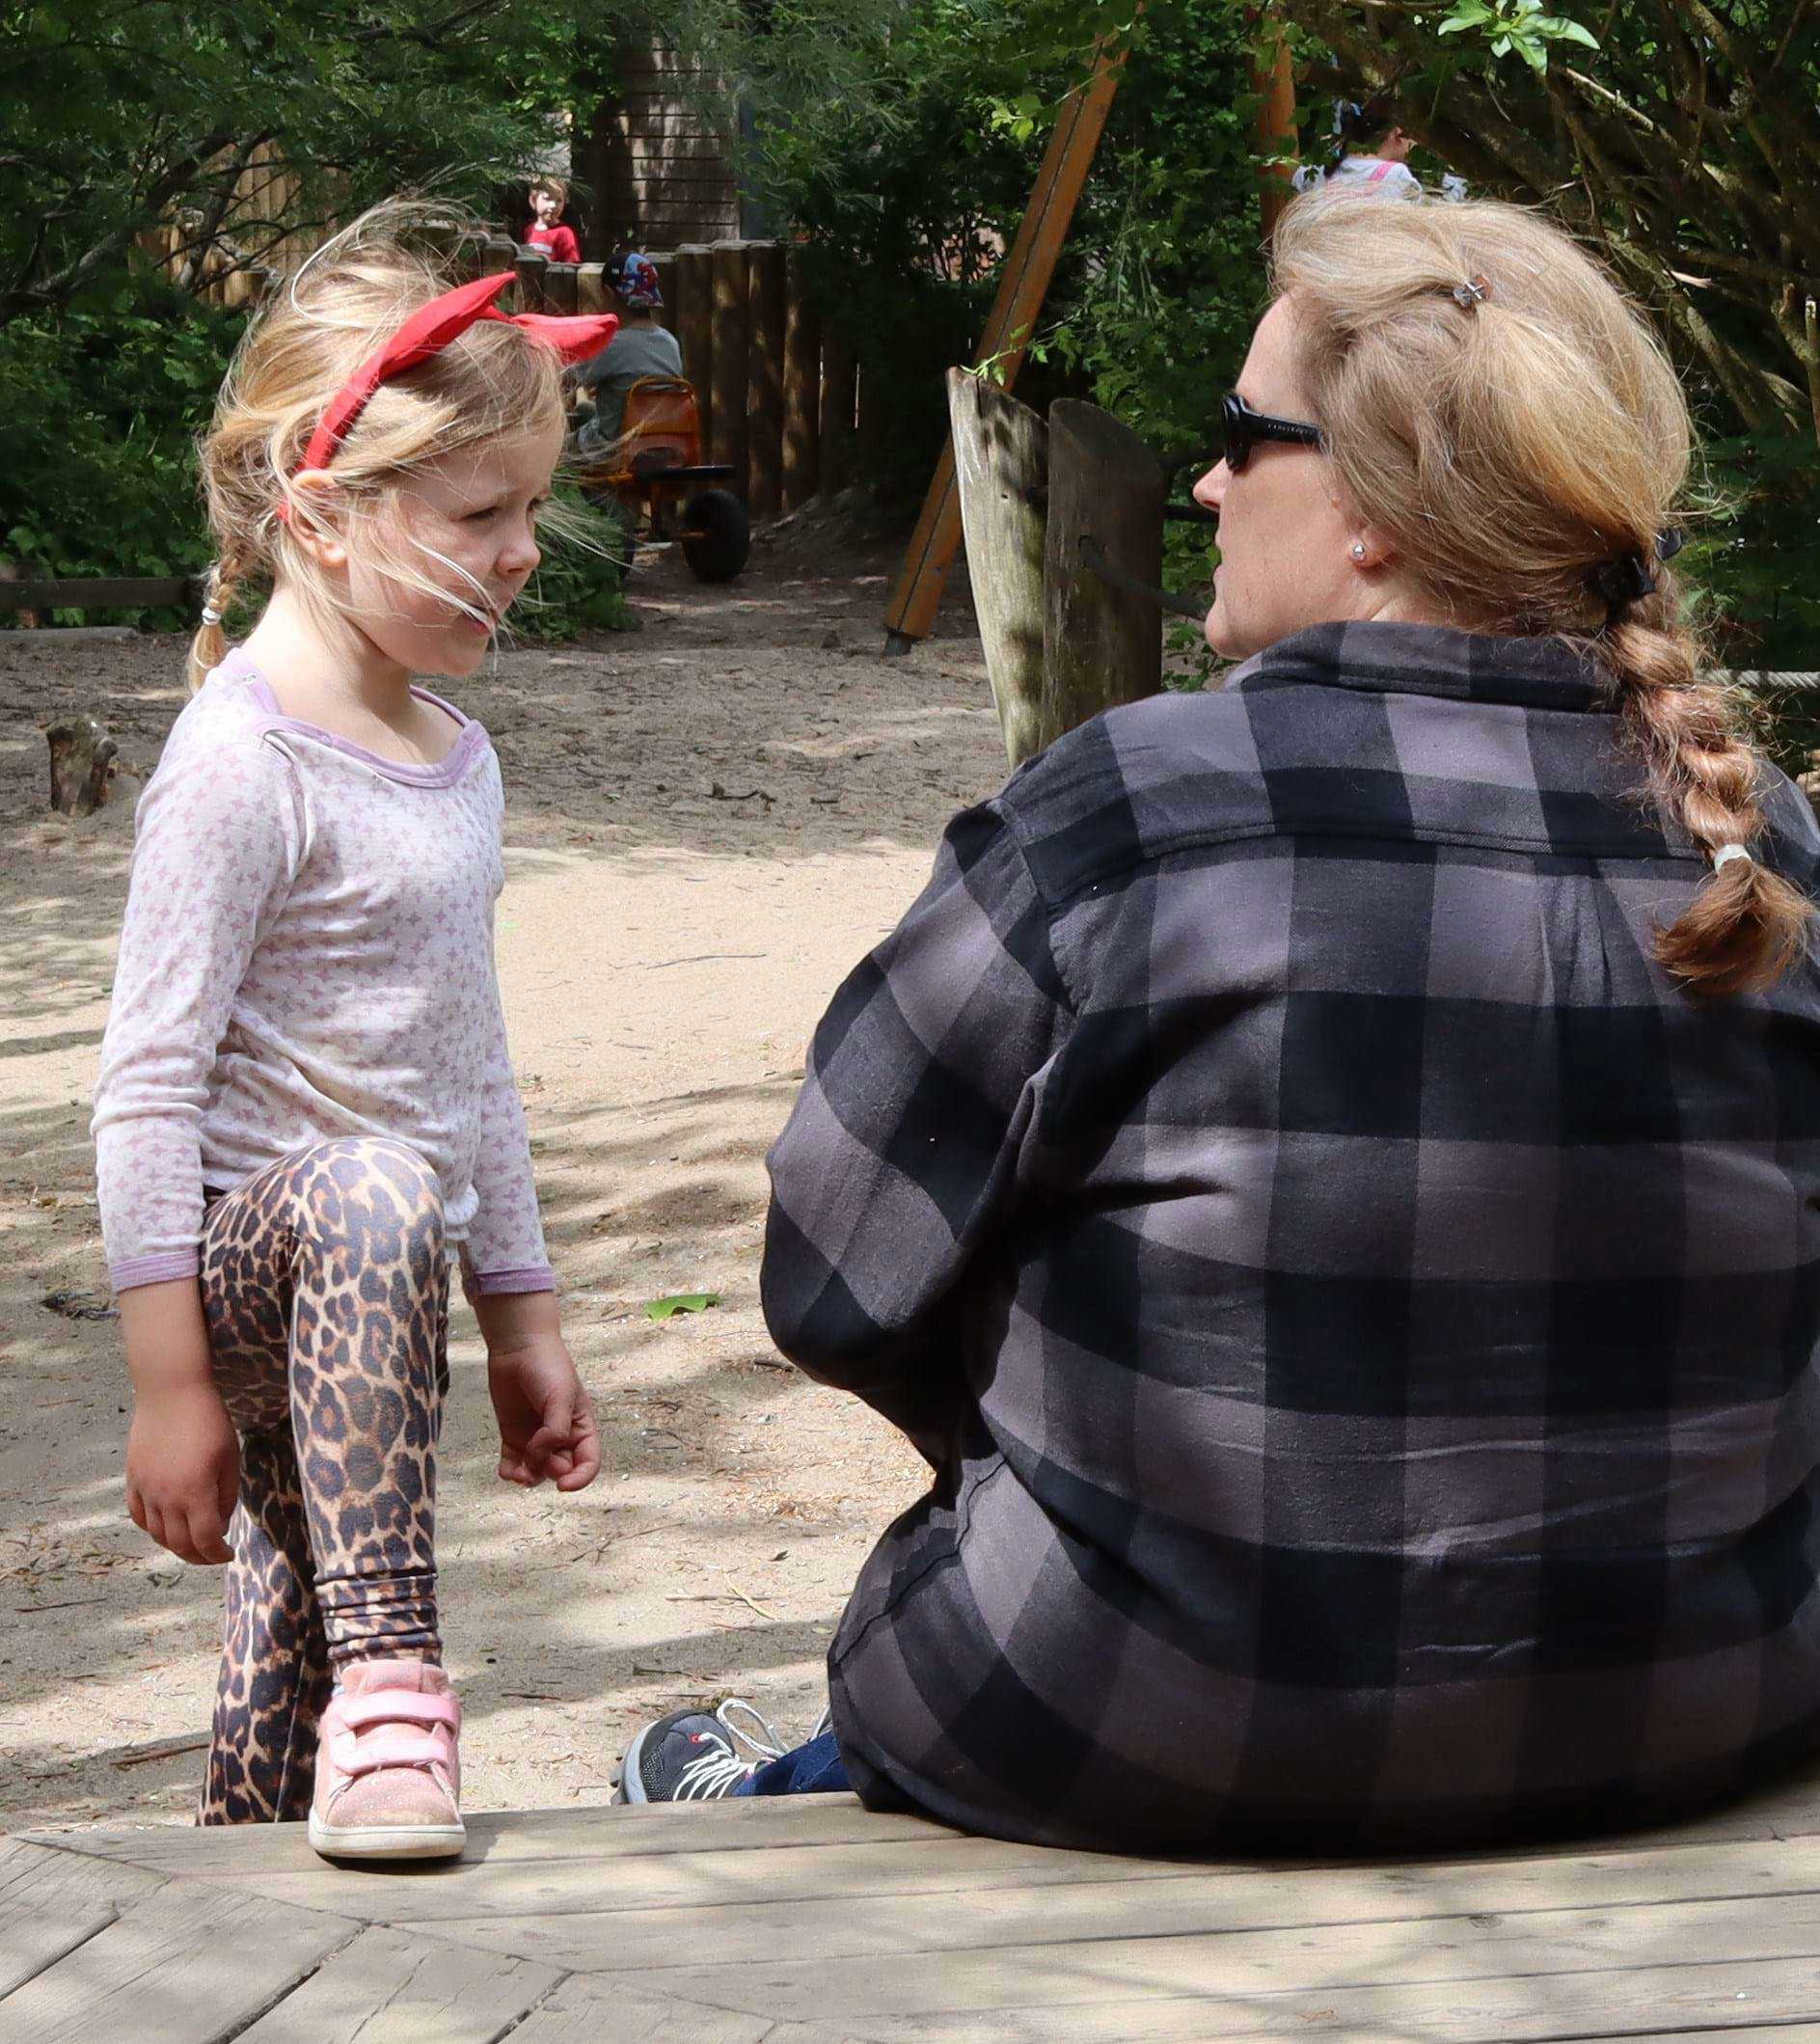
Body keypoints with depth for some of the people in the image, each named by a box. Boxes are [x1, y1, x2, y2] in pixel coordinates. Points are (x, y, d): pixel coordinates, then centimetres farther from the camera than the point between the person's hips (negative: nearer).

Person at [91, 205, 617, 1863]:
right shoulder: (244, 762, -14)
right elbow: (148, 1084, -17)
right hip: (246, 1253, -9)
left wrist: (523, 1320, 25)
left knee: (283, 1730, 12)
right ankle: (389, 1677, -41)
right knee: (369, 1199, -42)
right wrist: (170, 1381, -19)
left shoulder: (456, 760, 14)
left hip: (364, 1295, 9)